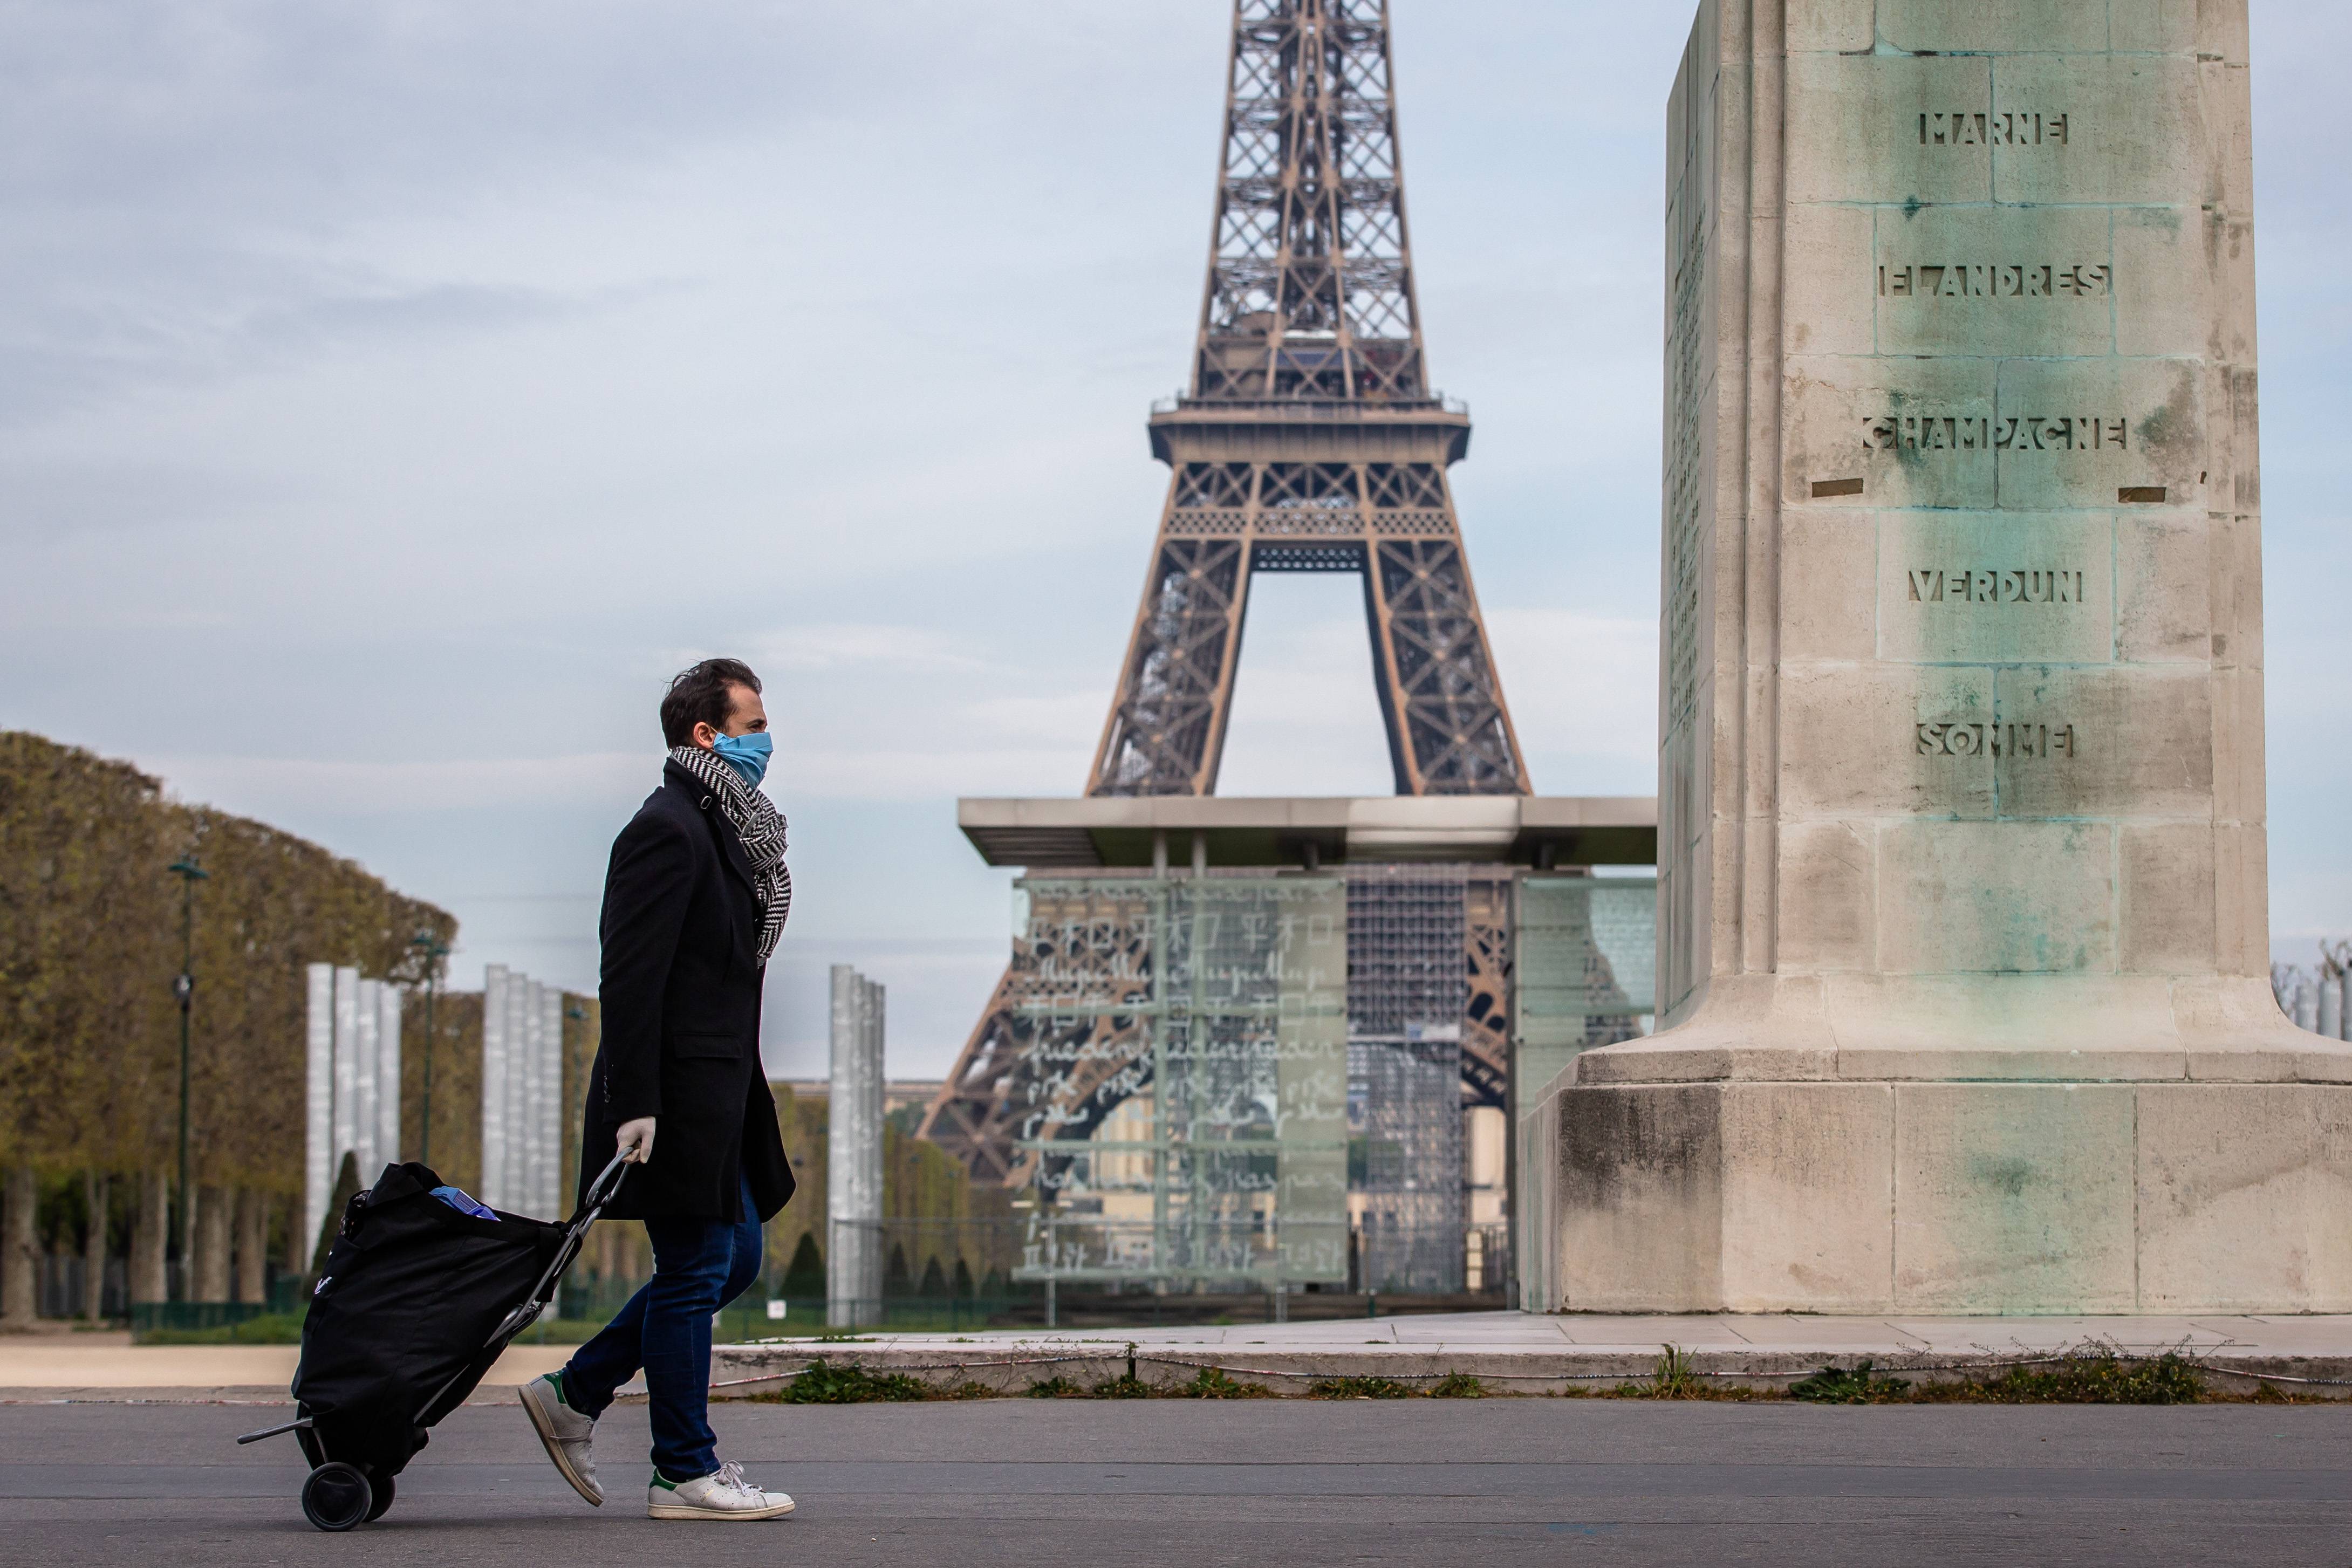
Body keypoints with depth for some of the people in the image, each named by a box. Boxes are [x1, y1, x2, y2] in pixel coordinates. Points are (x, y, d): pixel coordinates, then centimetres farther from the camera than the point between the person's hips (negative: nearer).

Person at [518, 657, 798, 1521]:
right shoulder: (668, 829, -15)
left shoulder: (724, 828, 16)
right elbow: (631, 978, -20)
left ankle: (574, 1394, 21)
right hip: (677, 1094, -10)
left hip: (721, 1094, 10)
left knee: (735, 1257, 16)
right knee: (694, 1272, -2)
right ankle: (685, 1473, 7)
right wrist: (636, 1105, -24)